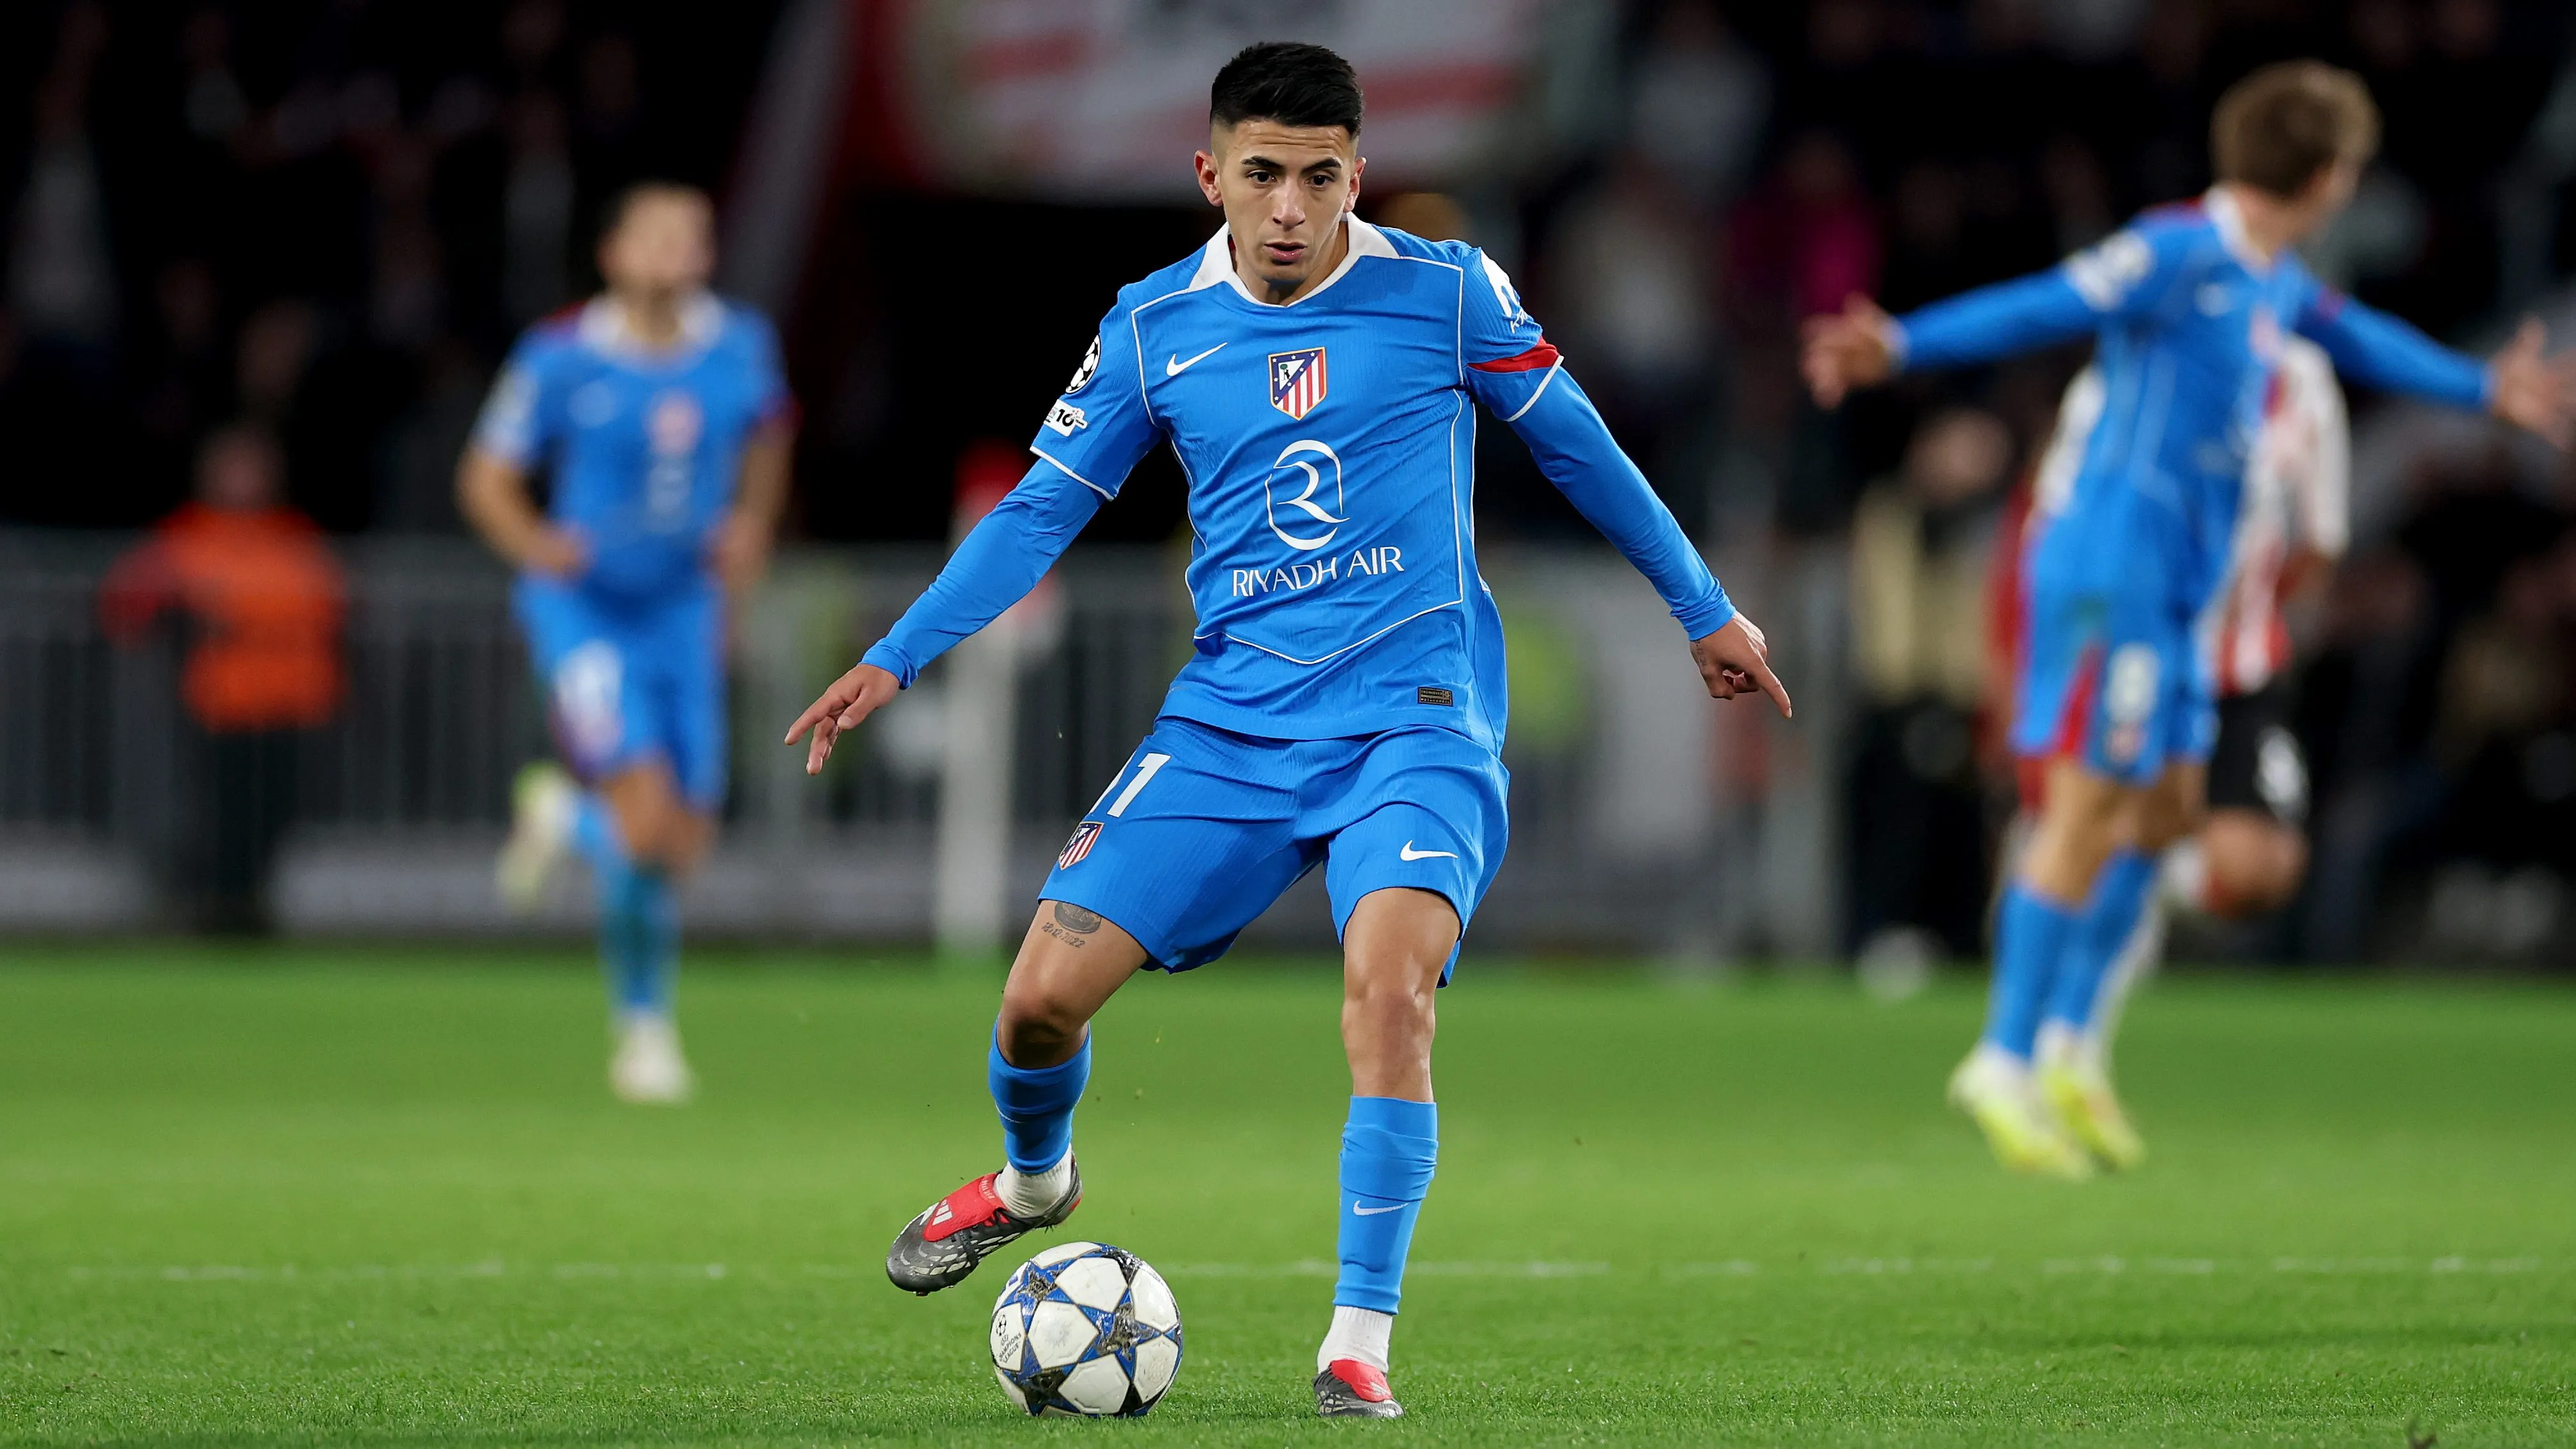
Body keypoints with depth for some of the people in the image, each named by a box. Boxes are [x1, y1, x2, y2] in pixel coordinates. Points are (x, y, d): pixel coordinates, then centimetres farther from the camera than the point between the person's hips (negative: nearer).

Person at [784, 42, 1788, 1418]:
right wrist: (894, 661, 2)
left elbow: (1577, 449, 9)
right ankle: (1031, 1178, 31)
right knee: (1044, 990, -6)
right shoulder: (1154, 327, 2)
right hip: (1230, 720, 3)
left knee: (1388, 975, -29)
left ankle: (1358, 1341, -21)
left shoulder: (1444, 293, -3)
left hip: (1413, 716, -3)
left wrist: (1706, 612, 17)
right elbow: (1042, 506, 10)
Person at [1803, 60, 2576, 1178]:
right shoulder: (2177, 254, -14)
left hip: (2170, 587, 10)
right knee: (2090, 808, -10)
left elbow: (2361, 342, 32)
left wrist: (2484, 390, 44)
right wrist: (1894, 347, -35)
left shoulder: (2268, 276, 14)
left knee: (2165, 807, 10)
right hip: (2112, 569, -10)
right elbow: (2031, 311, -23)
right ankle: (2005, 1065, -7)